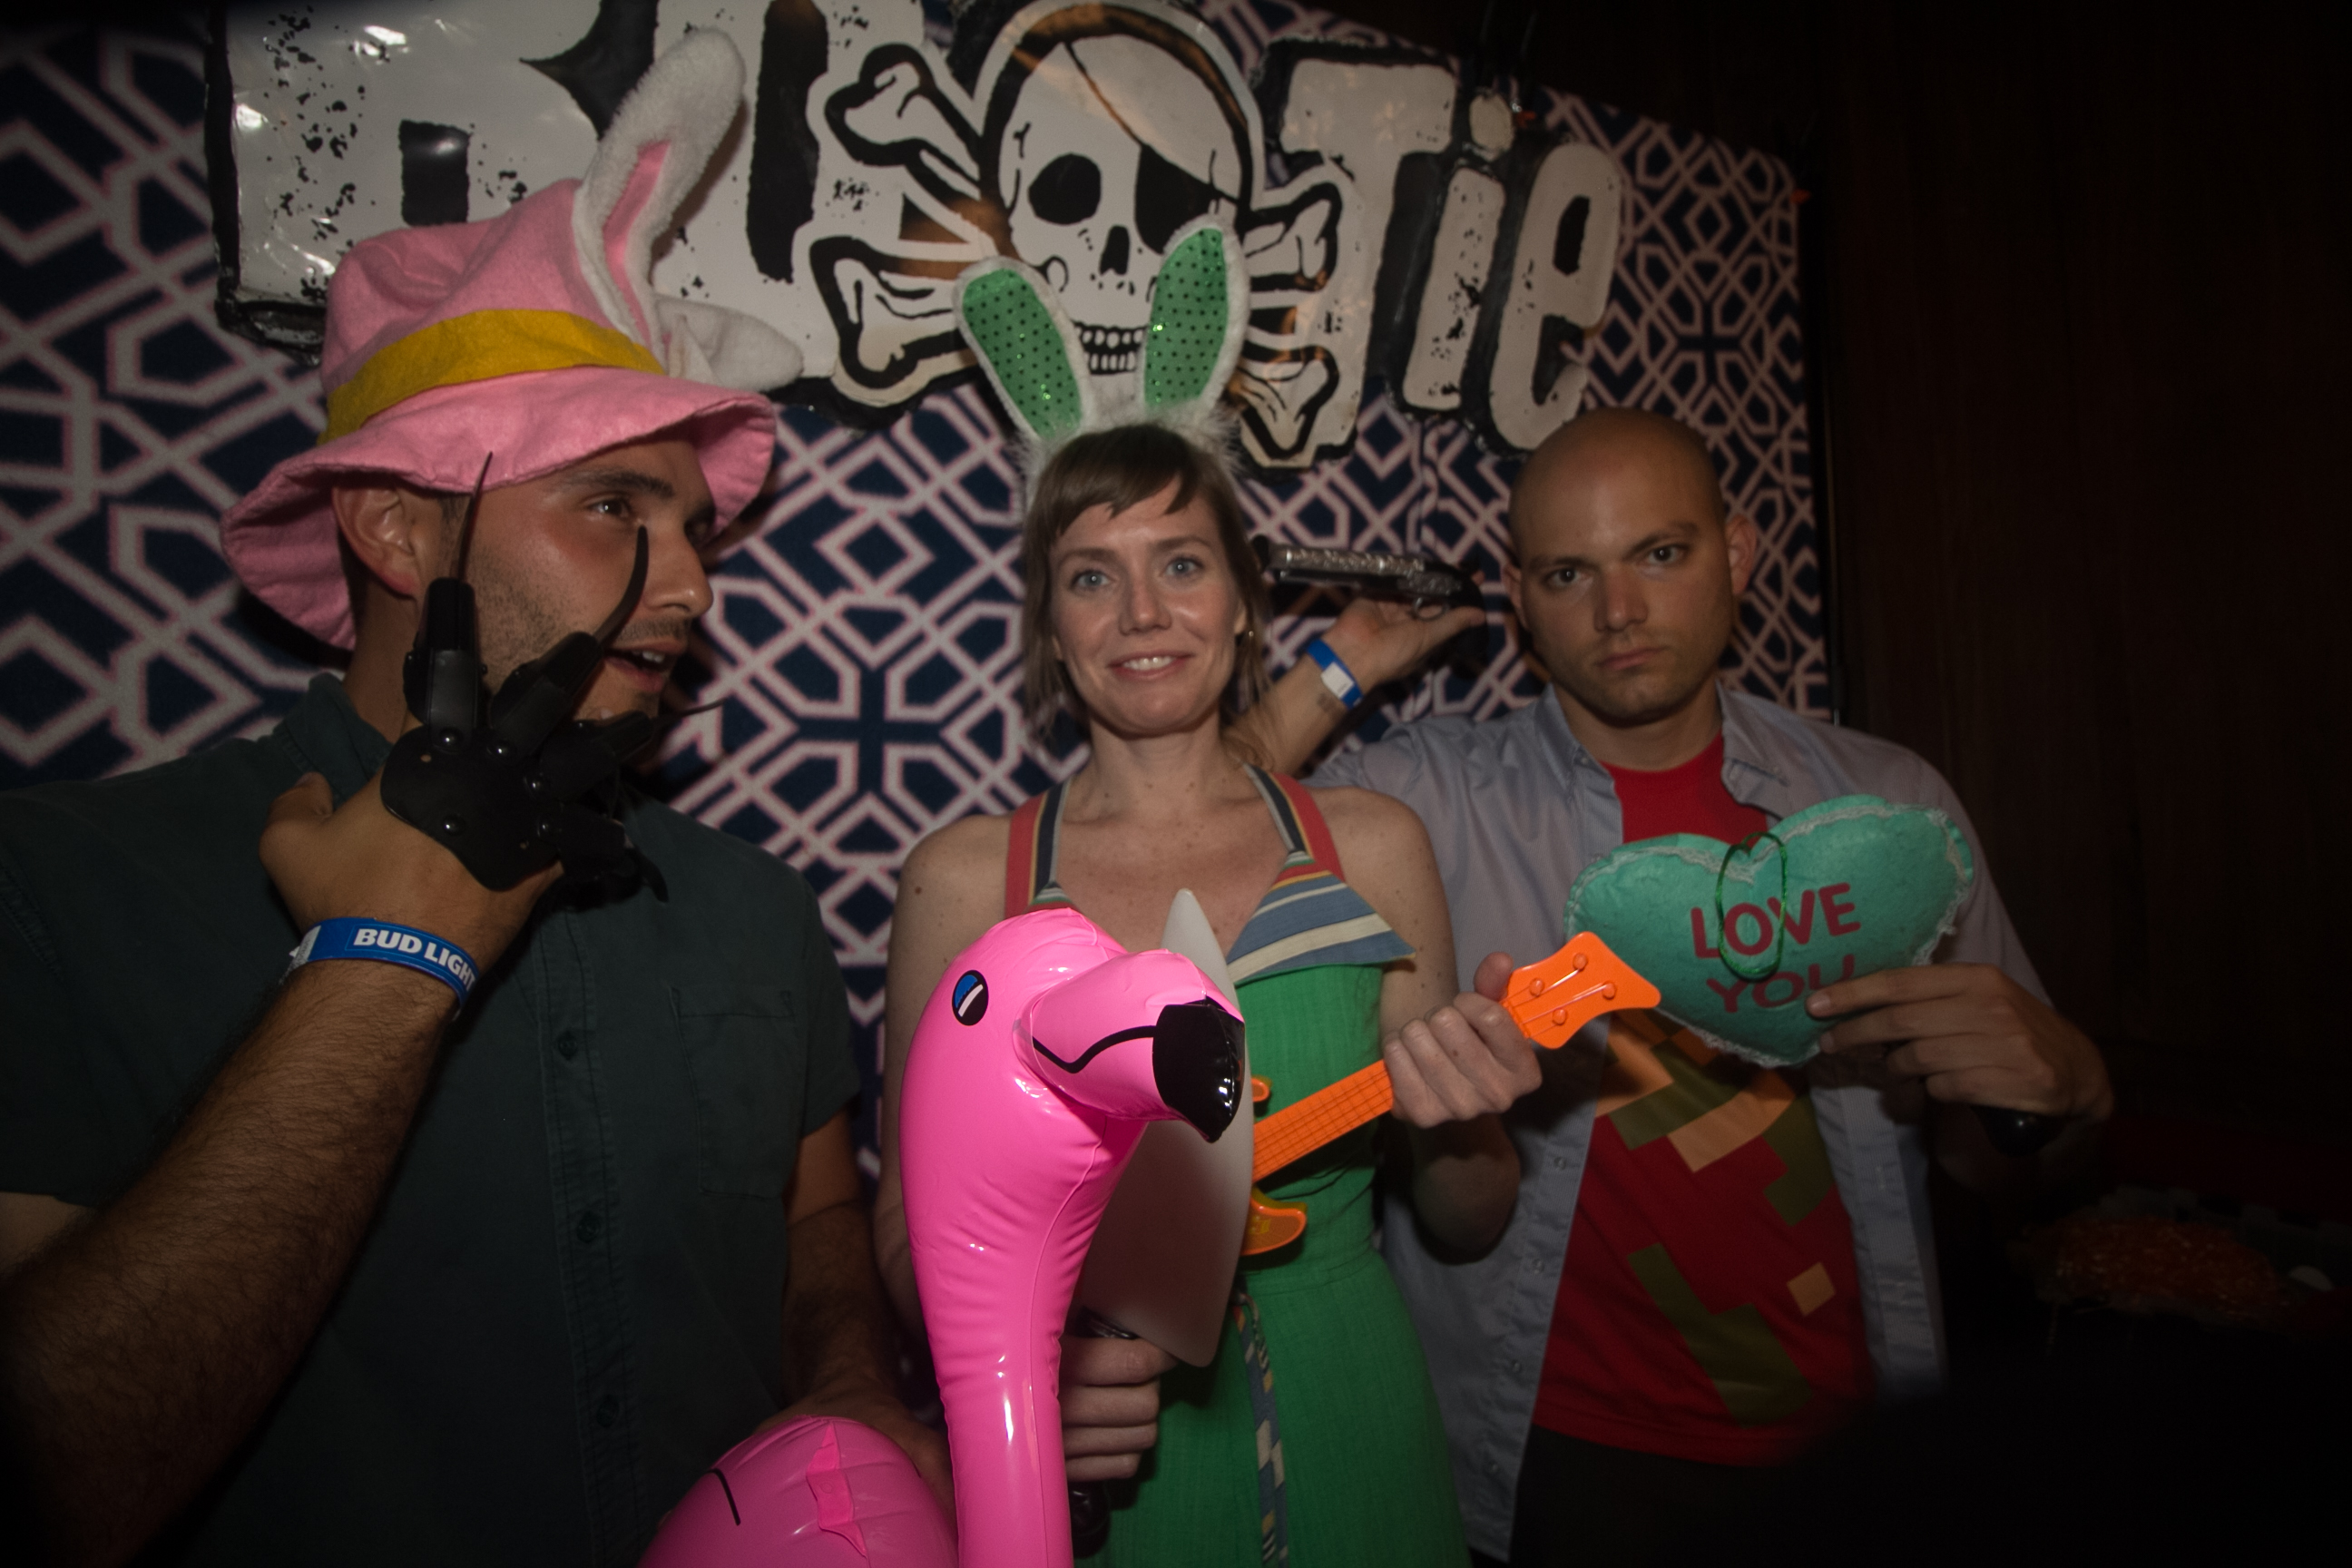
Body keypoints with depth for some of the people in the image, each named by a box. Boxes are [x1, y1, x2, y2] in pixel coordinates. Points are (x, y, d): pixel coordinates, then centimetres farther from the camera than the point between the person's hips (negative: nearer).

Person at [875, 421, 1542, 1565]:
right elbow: (913, 1225, -3)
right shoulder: (961, 879, -11)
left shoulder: (1372, 847, -7)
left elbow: (1465, 1221, 1)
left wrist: (1457, 1119, -19)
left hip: (1341, 1440, 2)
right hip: (1088, 1476, -1)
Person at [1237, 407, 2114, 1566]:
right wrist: (1333, 677, -15)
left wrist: (2054, 1081, -18)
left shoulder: (1887, 800, -1)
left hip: (1852, 1437, 3)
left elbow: (1996, 1166, 4)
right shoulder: (1429, 797, -9)